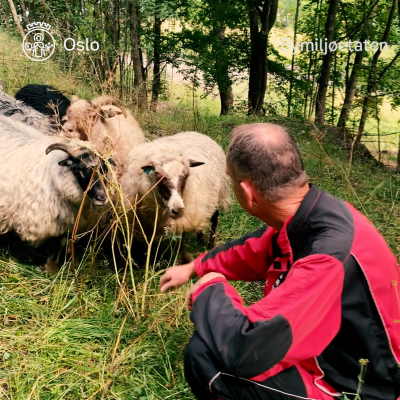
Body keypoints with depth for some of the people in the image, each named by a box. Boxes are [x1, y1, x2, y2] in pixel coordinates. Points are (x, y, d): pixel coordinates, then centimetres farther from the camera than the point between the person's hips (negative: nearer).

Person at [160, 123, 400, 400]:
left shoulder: (331, 254, -36)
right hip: (332, 352, 8)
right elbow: (252, 251, 15)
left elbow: (242, 349, -41)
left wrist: (209, 289, -21)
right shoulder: (308, 215, -7)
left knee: (205, 355, -21)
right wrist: (195, 268, 27)